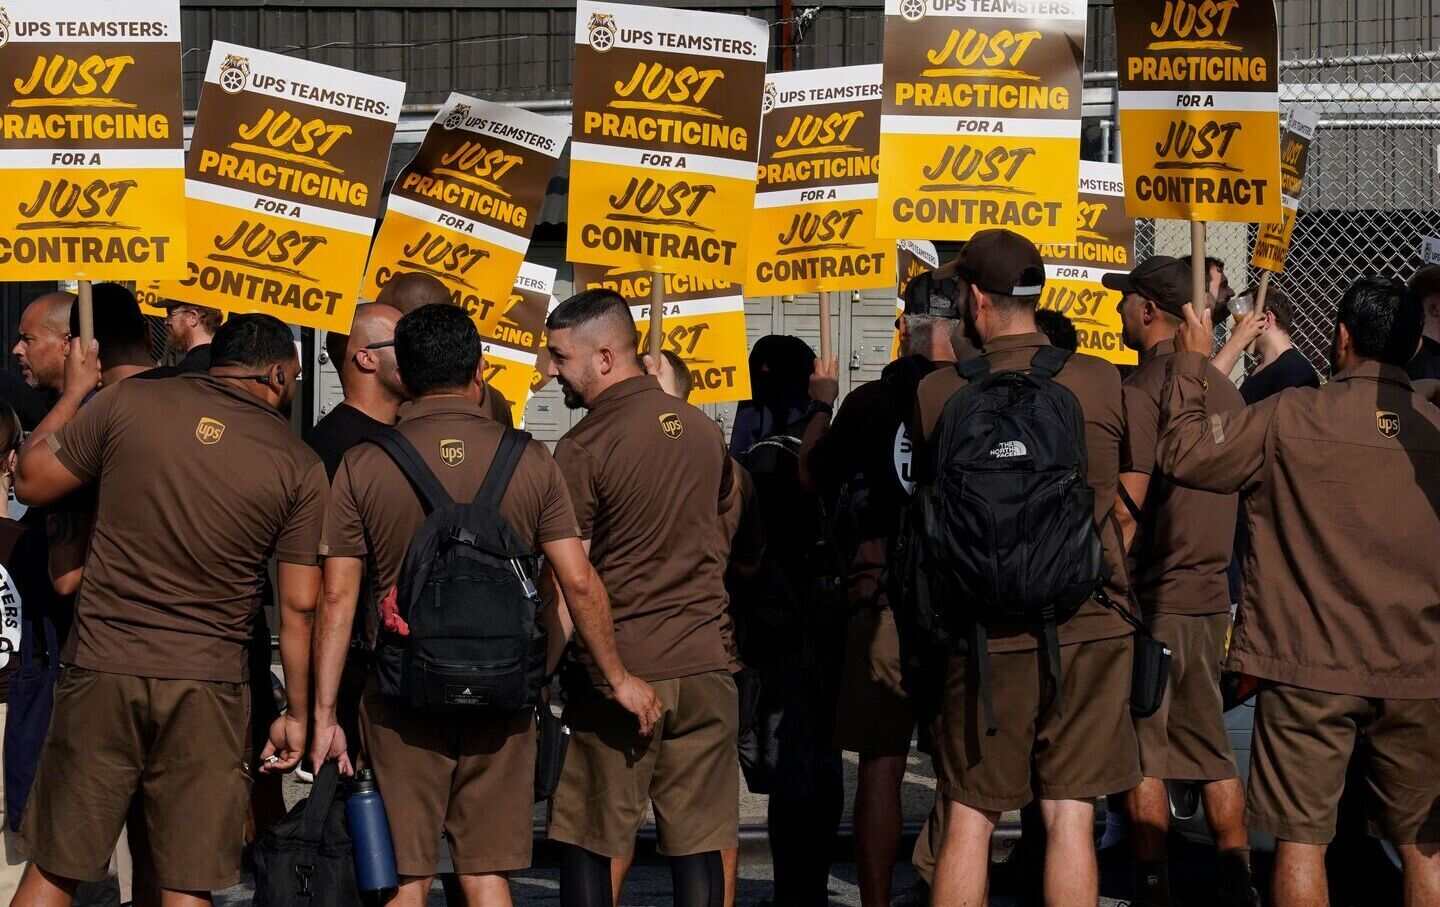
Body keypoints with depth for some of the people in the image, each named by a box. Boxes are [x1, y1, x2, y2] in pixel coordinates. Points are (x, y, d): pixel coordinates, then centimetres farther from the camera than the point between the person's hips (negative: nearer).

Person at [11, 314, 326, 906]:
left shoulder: (128, 402, -2)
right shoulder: (300, 467, -1)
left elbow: (31, 482, 6)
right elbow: (299, 607, 1)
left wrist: (73, 392, 20)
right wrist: (296, 713, 11)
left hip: (102, 670, 1)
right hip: (206, 689, 0)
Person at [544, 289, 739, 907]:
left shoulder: (583, 448, -10)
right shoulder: (701, 429, 9)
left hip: (616, 670, -5)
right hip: (703, 665, 5)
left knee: (587, 844, 3)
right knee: (698, 843, 6)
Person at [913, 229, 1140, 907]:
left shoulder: (939, 393, -6)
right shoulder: (1106, 384, -1)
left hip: (987, 630, -1)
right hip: (1091, 624, 1)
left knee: (968, 820, 7)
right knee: (1070, 819, 2)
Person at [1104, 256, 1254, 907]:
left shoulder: (1142, 390, -12)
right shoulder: (1224, 390, 11)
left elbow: (1126, 510, -17)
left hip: (1152, 601, -7)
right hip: (1211, 597, 7)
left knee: (1142, 762, -1)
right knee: (1213, 755, 12)